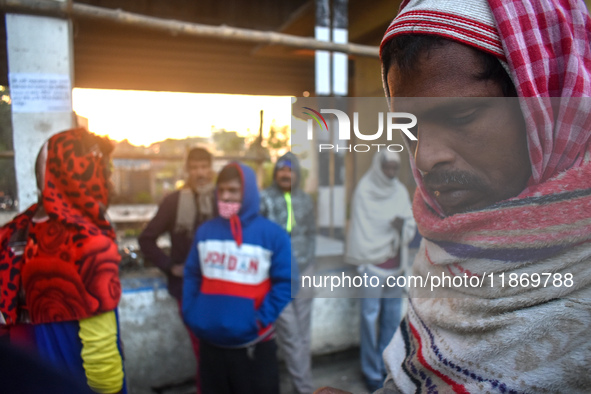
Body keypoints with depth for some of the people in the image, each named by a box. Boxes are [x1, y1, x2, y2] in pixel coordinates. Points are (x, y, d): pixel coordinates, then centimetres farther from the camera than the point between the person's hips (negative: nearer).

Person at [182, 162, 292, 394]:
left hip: (252, 345, -3)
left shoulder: (273, 235, -8)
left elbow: (285, 283, -9)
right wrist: (190, 314, 2)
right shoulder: (205, 231, 5)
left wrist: (260, 320, -13)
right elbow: (192, 276, 11)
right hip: (209, 342, 4)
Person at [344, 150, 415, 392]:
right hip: (373, 263, -4)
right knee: (370, 317, -1)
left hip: (396, 263, 5)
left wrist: (403, 226, -16)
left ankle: (387, 366, 26)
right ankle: (372, 372, 13)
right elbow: (360, 229, -8)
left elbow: (412, 226, 5)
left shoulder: (401, 191, 7)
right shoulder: (364, 191, -7)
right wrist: (362, 263, -9)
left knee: (392, 317, 10)